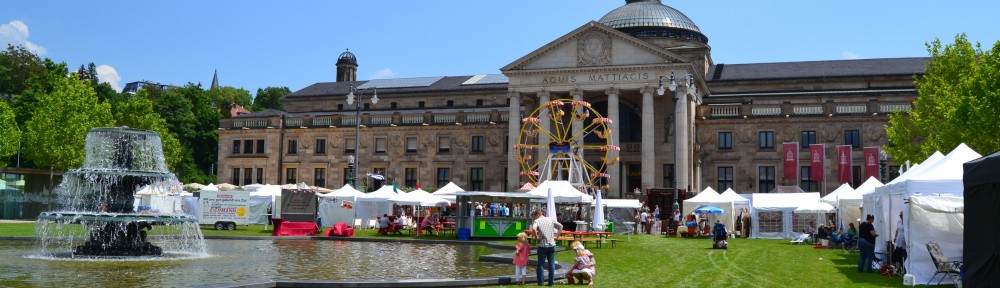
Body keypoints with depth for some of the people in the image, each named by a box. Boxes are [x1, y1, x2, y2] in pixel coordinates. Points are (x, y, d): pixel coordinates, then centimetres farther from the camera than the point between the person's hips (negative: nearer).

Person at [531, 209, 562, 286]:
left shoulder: (536, 221, -4)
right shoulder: (551, 220, 10)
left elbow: (534, 228, -25)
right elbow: (560, 226, 9)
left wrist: (536, 237, -12)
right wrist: (556, 236, 9)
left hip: (542, 245, -3)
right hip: (552, 244, 4)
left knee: (541, 263, 6)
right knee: (551, 264, 9)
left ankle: (540, 282, 5)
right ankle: (551, 282, 9)